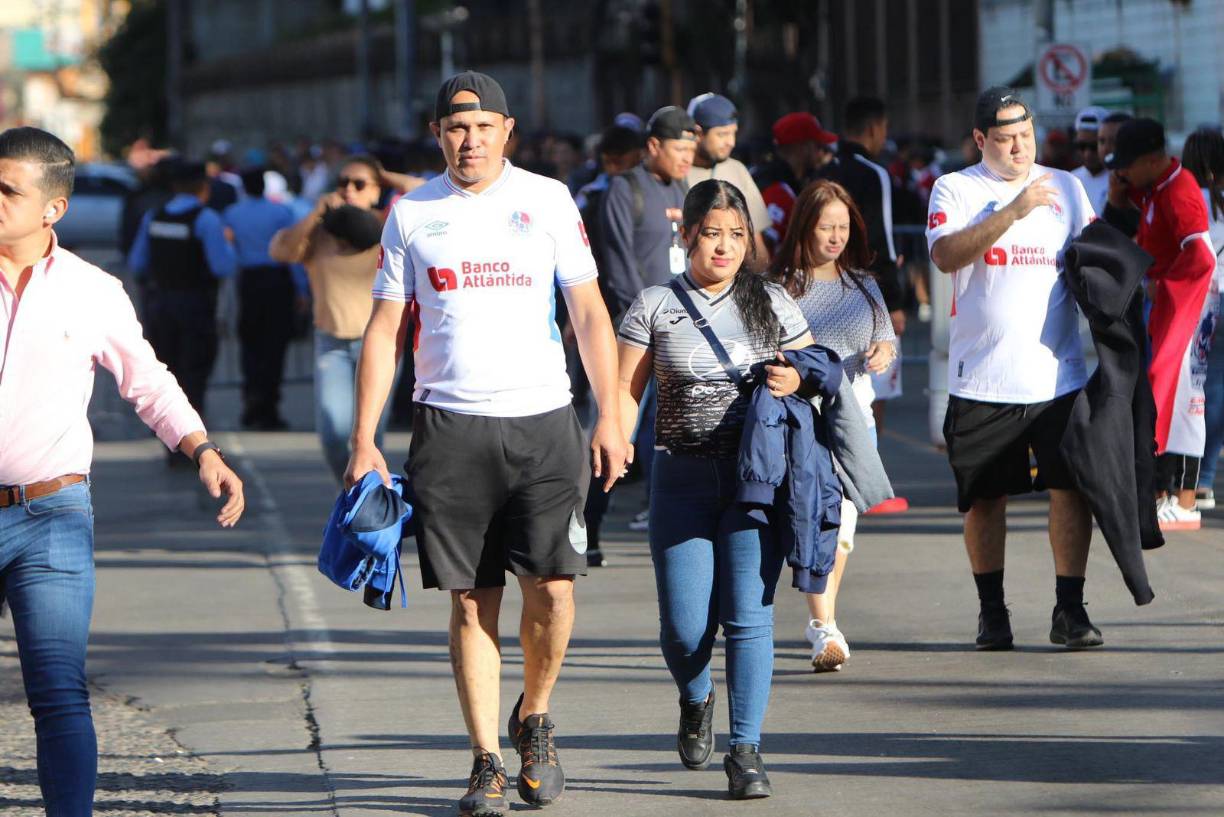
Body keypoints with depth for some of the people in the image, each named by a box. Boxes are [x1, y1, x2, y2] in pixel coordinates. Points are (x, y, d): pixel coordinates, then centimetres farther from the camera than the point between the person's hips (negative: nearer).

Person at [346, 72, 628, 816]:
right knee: (473, 601, 0)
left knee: (552, 584, -8)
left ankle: (534, 719, 18)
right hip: (450, 426, 1)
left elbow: (590, 312, 6)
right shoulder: (412, 214, 7)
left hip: (542, 420, -1)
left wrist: (610, 418, -2)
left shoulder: (548, 200, 5)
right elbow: (385, 330, 9)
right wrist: (364, 439, 2)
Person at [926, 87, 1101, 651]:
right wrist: (1013, 211, -20)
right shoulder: (955, 190, 3)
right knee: (984, 497, 3)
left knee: (1071, 488, -6)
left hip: (1058, 372, 2)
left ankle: (1069, 610, 1)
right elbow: (946, 255, -15)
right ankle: (991, 612, 16)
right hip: (982, 379, -2)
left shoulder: (1065, 187, 13)